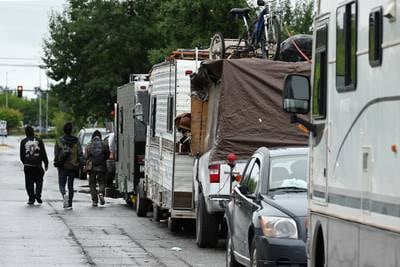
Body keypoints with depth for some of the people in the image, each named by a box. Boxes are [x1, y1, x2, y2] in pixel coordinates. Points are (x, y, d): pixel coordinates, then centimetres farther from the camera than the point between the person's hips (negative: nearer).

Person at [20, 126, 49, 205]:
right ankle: (38, 194, -7)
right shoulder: (39, 140, 1)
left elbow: (21, 155, 5)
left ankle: (31, 198, 2)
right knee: (39, 180, 11)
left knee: (29, 182, 5)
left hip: (27, 166, 0)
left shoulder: (23, 142, 1)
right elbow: (43, 153, 1)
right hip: (38, 165, 0)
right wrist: (46, 164, 7)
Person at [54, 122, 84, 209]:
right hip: (73, 166, 2)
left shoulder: (59, 141, -3)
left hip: (62, 166, -2)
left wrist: (56, 163, 12)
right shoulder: (76, 141, -1)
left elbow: (56, 154, 1)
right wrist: (81, 164, -2)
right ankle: (69, 204, 10)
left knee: (62, 184, 5)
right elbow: (80, 154, -4)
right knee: (70, 185, 10)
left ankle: (64, 195, -26)